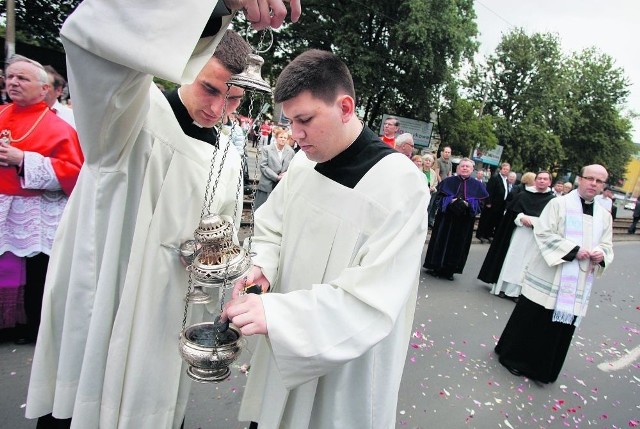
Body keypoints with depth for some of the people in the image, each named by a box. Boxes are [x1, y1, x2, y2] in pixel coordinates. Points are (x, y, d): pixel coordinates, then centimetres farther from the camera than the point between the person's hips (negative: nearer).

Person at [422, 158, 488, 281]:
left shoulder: (477, 185, 6)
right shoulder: (448, 181, 4)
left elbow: (479, 202, 0)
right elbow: (440, 197, -1)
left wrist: (468, 204, -18)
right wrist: (451, 201, -19)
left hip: (464, 221, 1)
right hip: (446, 218, -1)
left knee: (458, 244, 6)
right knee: (441, 241, 4)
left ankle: (449, 270, 16)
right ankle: (435, 267, 16)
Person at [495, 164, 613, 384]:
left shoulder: (604, 216, 11)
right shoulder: (559, 204, -5)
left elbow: (607, 247, 14)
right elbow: (543, 233, -12)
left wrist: (601, 255, -10)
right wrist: (574, 250, -19)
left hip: (578, 285, 5)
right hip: (549, 277, -5)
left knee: (562, 326, 11)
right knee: (532, 320, 3)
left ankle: (543, 369, 25)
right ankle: (514, 357, 21)